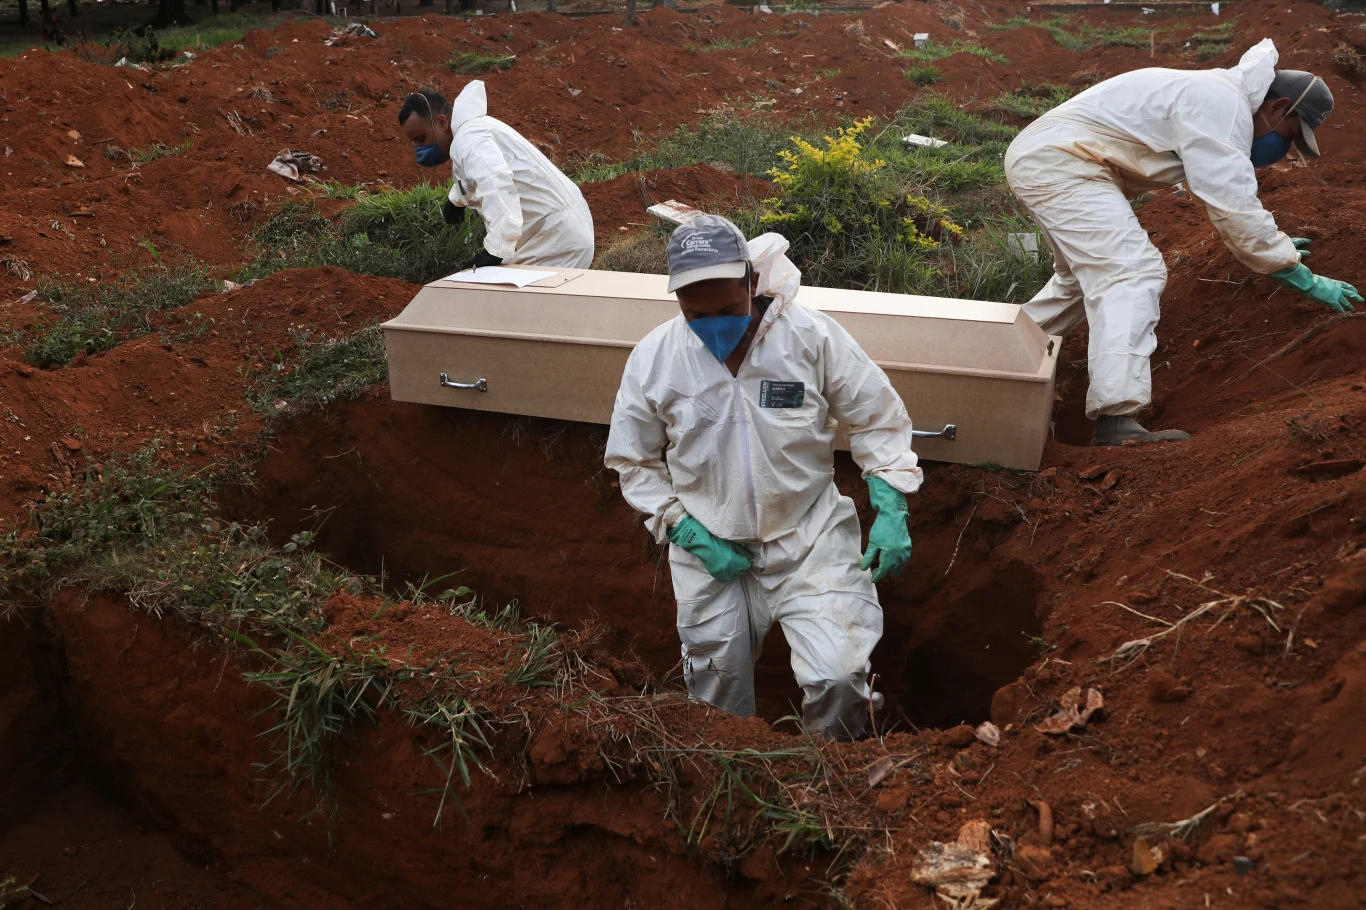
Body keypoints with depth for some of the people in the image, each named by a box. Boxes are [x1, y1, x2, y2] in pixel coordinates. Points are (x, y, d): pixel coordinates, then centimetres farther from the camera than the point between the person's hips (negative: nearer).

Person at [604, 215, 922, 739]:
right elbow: (633, 461, 1)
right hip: (709, 547, 2)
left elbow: (878, 419, -3)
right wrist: (691, 535, -9)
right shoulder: (652, 358, -11)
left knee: (838, 677, -13)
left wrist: (891, 509, -12)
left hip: (810, 537, -1)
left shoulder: (811, 336, -15)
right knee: (718, 691, 15)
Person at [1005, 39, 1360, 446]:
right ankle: (1117, 421, -32)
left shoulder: (1212, 96, 21)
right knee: (1134, 271, -21)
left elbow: (1226, 196, 35)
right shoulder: (1221, 107, -12)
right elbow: (1235, 209, -17)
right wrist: (1306, 279, -9)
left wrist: (1273, 243, 43)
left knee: (1090, 272, 27)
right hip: (1058, 160, -11)